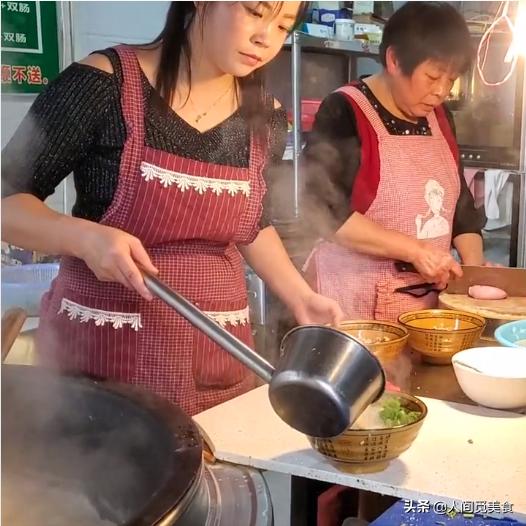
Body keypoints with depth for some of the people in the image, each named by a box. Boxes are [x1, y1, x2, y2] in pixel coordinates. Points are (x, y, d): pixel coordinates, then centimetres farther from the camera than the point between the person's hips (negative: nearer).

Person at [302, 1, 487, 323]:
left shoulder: (439, 117, 9)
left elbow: (459, 201, 16)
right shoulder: (345, 113, -12)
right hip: (357, 297, -6)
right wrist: (415, 250, -20)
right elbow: (326, 213, -20)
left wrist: (476, 267, 2)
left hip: (429, 296, 6)